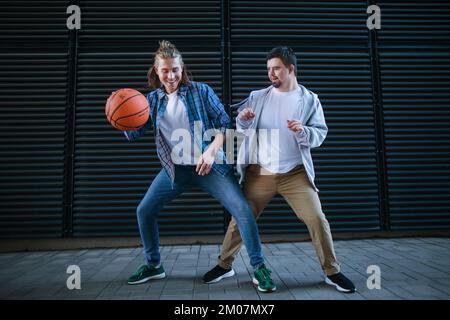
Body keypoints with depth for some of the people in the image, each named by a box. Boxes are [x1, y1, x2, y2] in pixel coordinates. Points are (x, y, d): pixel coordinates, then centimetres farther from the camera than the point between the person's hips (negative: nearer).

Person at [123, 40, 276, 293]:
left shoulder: (201, 91, -4)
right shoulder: (153, 99, 6)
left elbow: (225, 123, -5)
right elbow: (134, 134, 4)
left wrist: (212, 151, -19)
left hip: (209, 165, -3)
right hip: (174, 169, 4)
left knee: (243, 209, -17)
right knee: (144, 211, 5)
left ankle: (259, 268, 1)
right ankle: (153, 265, 27)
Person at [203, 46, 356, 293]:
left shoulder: (309, 99, 3)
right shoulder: (257, 97, 7)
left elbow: (320, 134, -2)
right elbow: (243, 130, 6)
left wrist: (303, 131, -23)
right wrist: (243, 120, -17)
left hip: (295, 174, -1)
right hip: (259, 174, 1)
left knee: (317, 220, -5)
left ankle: (332, 272, 15)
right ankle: (224, 265, 24)